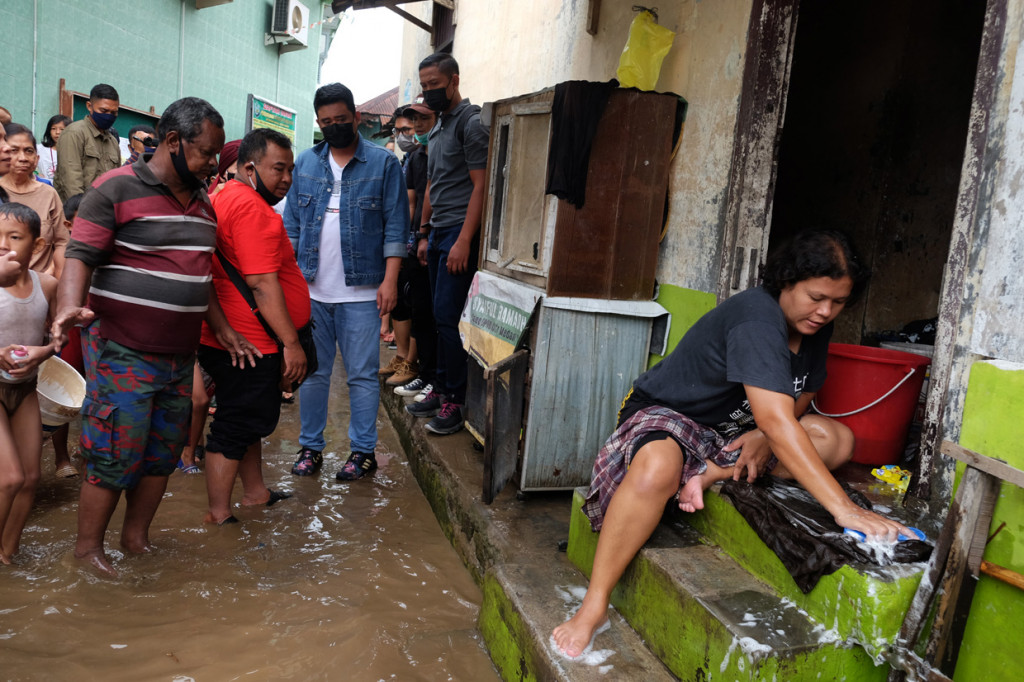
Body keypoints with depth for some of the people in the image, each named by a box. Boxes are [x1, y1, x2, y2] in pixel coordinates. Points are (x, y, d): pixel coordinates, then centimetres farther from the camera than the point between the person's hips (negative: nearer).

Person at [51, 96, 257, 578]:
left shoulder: (201, 202, 15)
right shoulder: (116, 189, -8)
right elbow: (81, 256, -13)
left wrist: (224, 330, 17)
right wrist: (70, 308, -31)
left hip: (180, 355, 7)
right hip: (123, 352, -7)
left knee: (163, 452, 13)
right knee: (116, 456, -1)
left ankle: (136, 536, 31)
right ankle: (88, 546, 20)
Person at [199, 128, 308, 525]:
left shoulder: (226, 198, 16)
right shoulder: (250, 207, -18)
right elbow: (262, 283, -24)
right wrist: (291, 343, -20)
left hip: (237, 339, 11)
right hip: (249, 343, -11)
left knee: (253, 419, 22)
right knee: (235, 428, -1)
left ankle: (255, 492, 36)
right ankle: (219, 517, 11)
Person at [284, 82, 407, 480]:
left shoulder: (383, 164, 1)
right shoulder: (305, 163, 12)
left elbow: (395, 226, -2)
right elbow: (291, 224, 14)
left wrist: (390, 279, -9)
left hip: (361, 291, -3)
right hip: (310, 289, 4)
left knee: (362, 374, 2)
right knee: (312, 372, 10)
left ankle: (363, 450, 14)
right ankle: (310, 446, 22)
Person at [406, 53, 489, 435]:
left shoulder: (470, 122, -8)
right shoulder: (438, 127, 20)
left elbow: (480, 185, -15)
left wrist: (463, 241, -20)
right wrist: (425, 234, 21)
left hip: (460, 233, -9)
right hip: (439, 233, 9)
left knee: (447, 316, -10)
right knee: (439, 315, 10)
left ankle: (455, 402, -2)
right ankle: (441, 390, 19)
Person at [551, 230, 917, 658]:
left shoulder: (815, 327, -1)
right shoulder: (756, 319, -29)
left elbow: (798, 400, 9)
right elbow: (777, 421, -39)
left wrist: (763, 437, -14)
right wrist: (843, 508, -43)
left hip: (732, 430, 8)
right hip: (665, 414, -8)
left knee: (838, 441, -8)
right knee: (657, 469, -42)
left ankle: (710, 473, -15)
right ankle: (594, 604, -28)